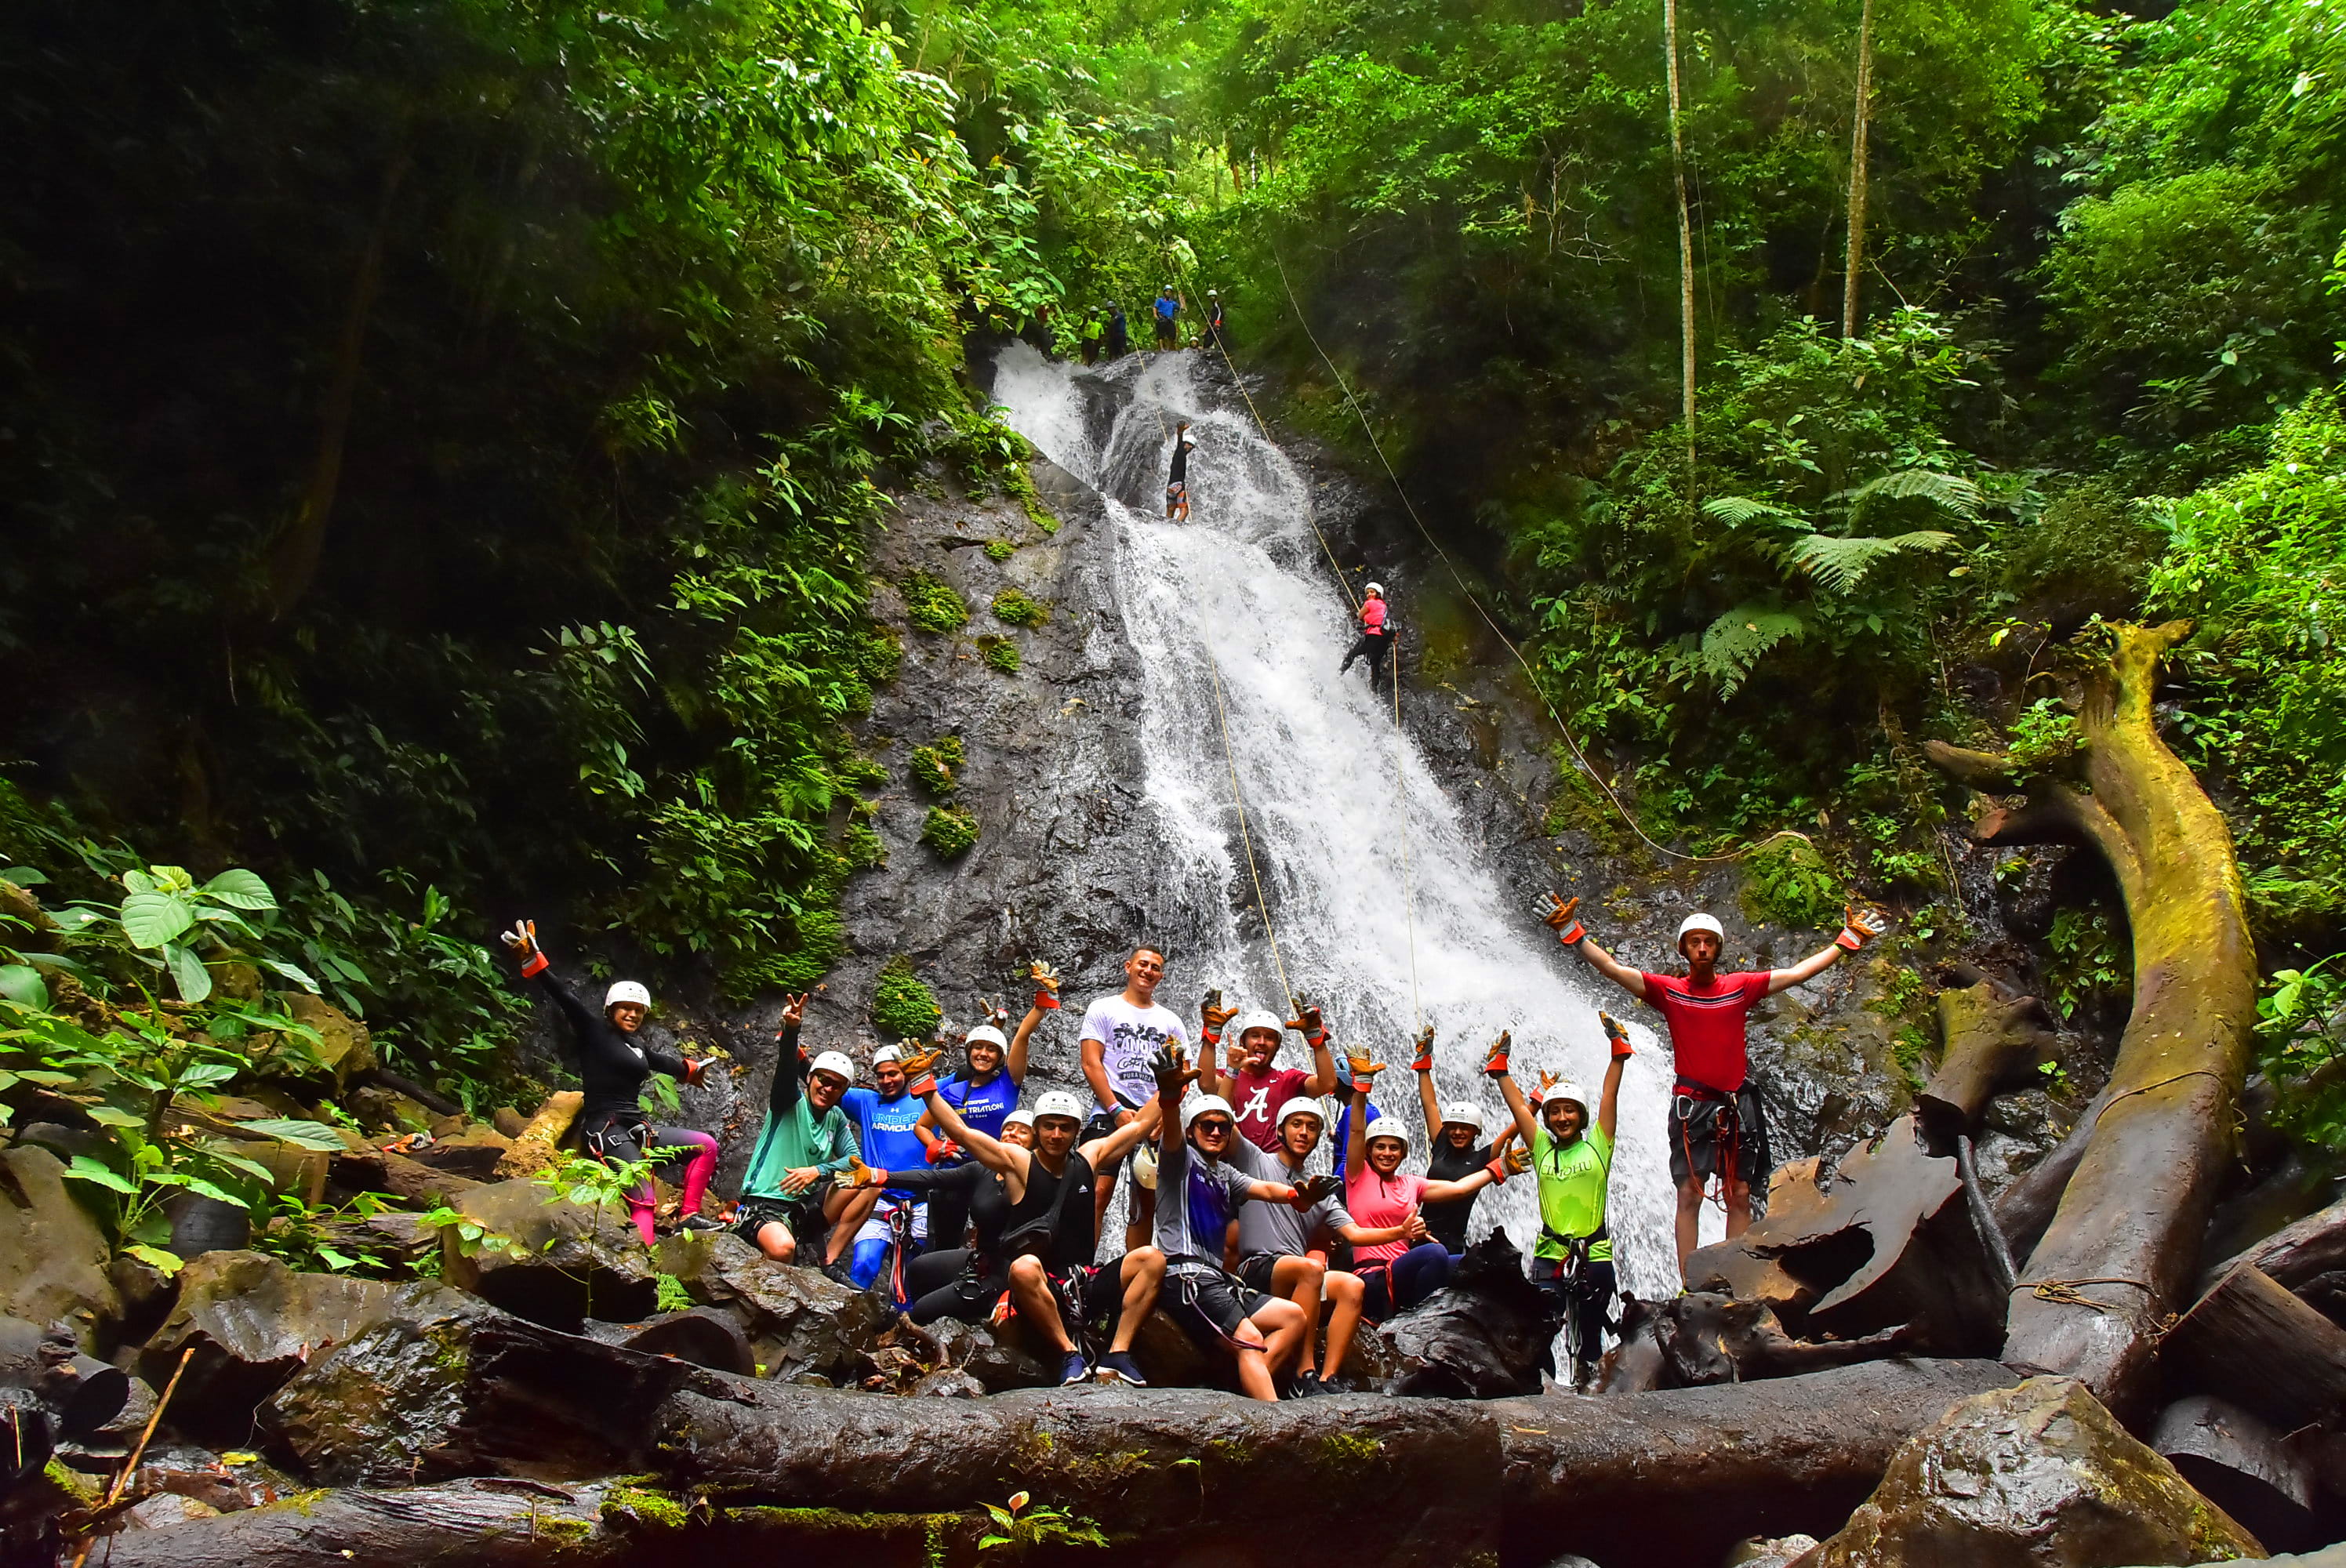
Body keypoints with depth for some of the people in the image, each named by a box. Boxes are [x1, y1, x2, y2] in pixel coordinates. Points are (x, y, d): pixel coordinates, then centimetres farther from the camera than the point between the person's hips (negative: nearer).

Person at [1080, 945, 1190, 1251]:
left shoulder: (1170, 1021, 18)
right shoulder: (1103, 1008, 8)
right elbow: (1091, 1064, -2)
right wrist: (1118, 1111, -12)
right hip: (1112, 1115, -4)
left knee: (1146, 1202, 5)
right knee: (1098, 1194, -15)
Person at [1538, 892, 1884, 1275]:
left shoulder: (1740, 986, 5)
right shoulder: (1667, 990, -1)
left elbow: (1800, 972, 8)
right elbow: (1611, 967, -7)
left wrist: (1846, 941, 6)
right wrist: (1570, 932, -16)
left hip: (1738, 1103, 2)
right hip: (1692, 1103, -2)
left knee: (1739, 1197, 4)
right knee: (1689, 1194, -5)